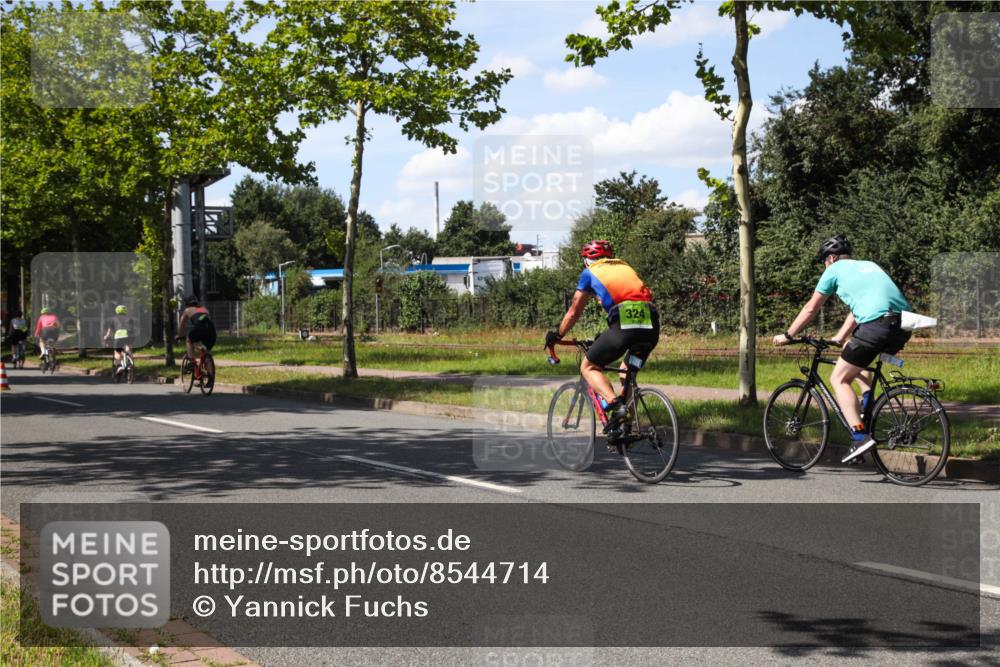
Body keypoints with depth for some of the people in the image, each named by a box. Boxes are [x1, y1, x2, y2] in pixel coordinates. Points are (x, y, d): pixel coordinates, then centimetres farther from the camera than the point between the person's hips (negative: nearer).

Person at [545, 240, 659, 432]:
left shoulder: (590, 272, 20)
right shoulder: (626, 267, 33)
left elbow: (574, 312, 24)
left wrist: (556, 336, 40)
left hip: (624, 323, -5)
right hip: (652, 326, 5)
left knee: (588, 367, 11)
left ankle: (615, 404, -13)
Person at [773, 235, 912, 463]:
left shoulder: (834, 270, 14)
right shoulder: (869, 265, 32)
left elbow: (810, 309, 18)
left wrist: (787, 336, 29)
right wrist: (839, 339, 46)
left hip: (877, 324, -7)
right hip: (903, 327, 7)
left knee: (839, 379, 5)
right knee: (855, 354, 34)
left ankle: (860, 437, -9)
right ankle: (868, 407, 20)